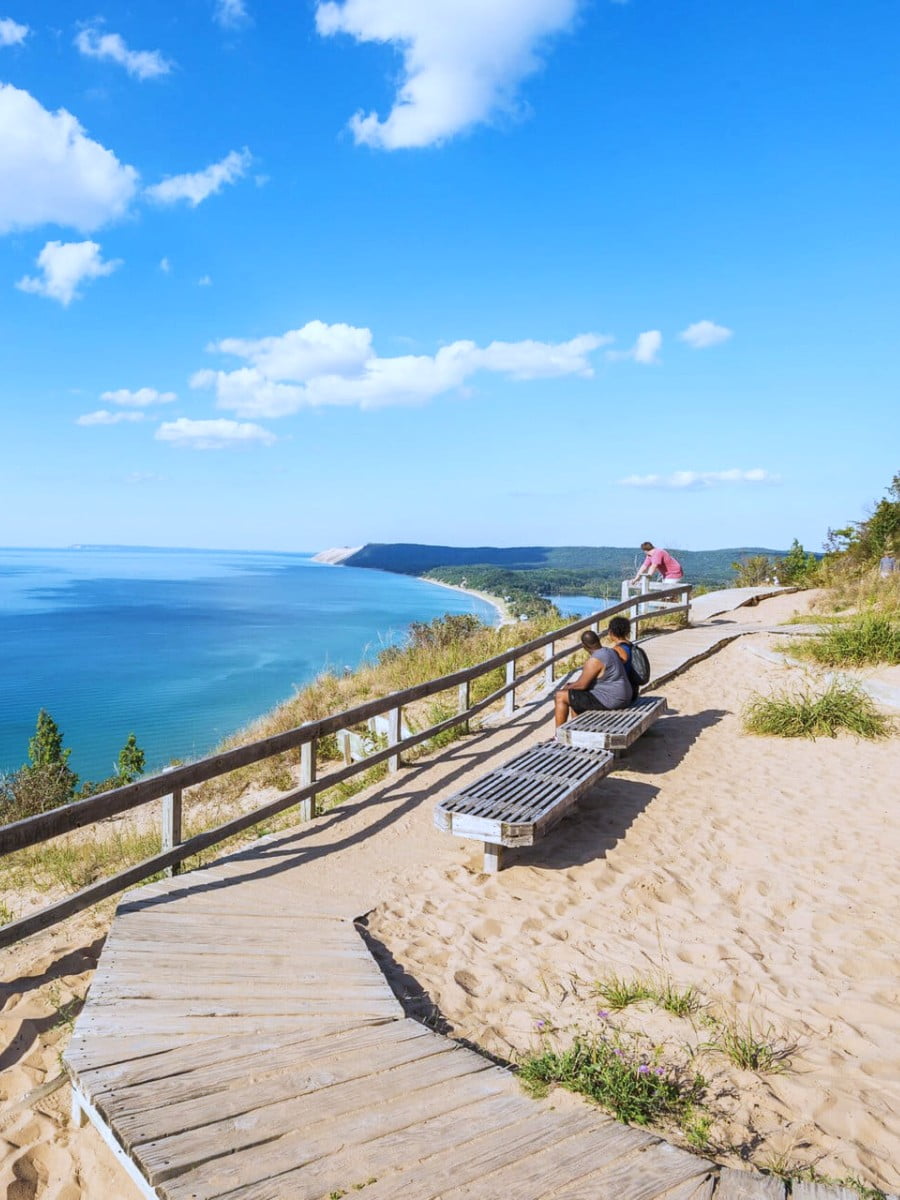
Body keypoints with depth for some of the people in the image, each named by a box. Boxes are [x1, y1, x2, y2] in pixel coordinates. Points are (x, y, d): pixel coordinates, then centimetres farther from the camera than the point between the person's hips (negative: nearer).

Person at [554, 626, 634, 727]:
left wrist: (566, 688, 3)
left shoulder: (594, 660, -21)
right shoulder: (609, 653, 10)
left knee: (561, 696, 0)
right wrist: (571, 686, 13)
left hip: (608, 700, -10)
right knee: (573, 696, 26)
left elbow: (581, 685, -16)